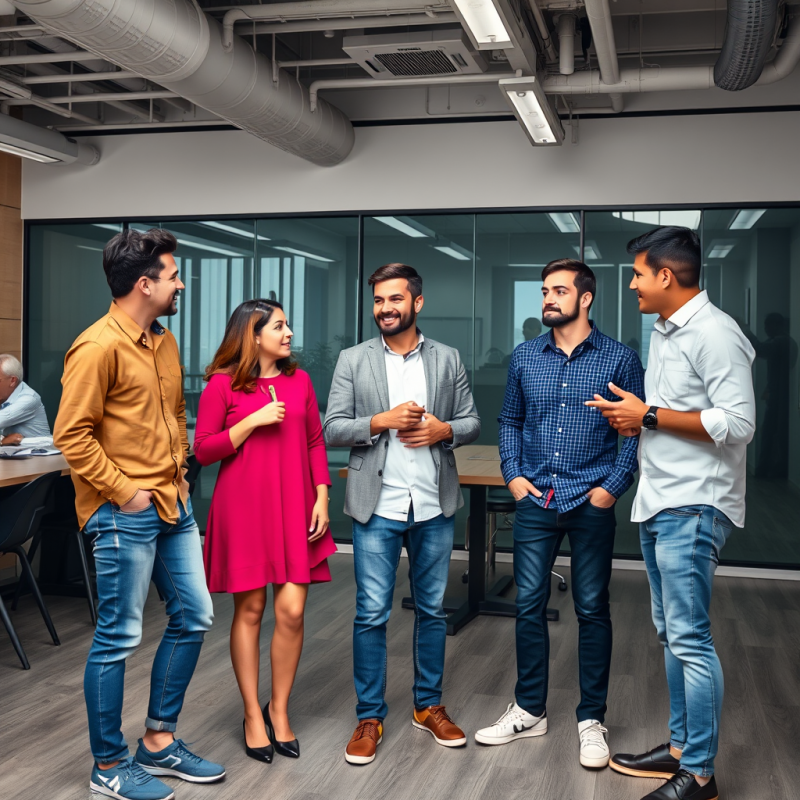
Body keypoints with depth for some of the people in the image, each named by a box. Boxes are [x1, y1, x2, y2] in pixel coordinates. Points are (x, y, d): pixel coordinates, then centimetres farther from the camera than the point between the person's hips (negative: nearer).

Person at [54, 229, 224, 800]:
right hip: (124, 515, -9)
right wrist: (124, 491, -16)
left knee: (193, 618, 13)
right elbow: (72, 435, -17)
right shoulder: (99, 347, -15)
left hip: (174, 505, 9)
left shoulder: (164, 341, 13)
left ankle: (159, 741, 28)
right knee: (119, 638, 1)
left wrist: (179, 469, 13)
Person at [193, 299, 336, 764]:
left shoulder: (299, 380, 8)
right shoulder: (223, 385, -3)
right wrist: (253, 421, -14)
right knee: (250, 609, 5)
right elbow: (203, 450, -5)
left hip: (293, 508, 3)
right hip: (244, 508, -3)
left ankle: (280, 709, 19)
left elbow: (316, 442, 10)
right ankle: (253, 714, 19)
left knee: (292, 610, 0)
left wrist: (322, 497, 1)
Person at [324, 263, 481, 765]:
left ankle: (429, 706, 28)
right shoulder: (353, 361, 3)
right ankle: (370, 718, 15)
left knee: (433, 610, 12)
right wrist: (382, 420, -16)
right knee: (371, 615, 1)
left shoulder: (447, 360, 7)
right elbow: (333, 429, -2)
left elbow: (472, 422, 9)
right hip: (378, 507, -2)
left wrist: (442, 430, -12)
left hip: (434, 506, 2)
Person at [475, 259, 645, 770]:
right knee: (529, 606, 7)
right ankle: (529, 712, 22)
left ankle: (592, 720, 19)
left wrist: (613, 485, -10)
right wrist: (513, 474, 3)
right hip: (535, 500, 3)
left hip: (592, 504, -3)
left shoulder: (619, 359, -3)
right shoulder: (525, 358, 7)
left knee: (592, 610, 6)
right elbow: (510, 421, 15)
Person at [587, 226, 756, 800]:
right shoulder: (663, 332, 16)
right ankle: (680, 746, 27)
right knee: (671, 634, 15)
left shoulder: (715, 334, -14)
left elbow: (738, 424, -20)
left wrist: (649, 415, -15)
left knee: (690, 640, -6)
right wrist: (633, 419, 5)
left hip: (692, 509, -10)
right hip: (658, 503, 10)